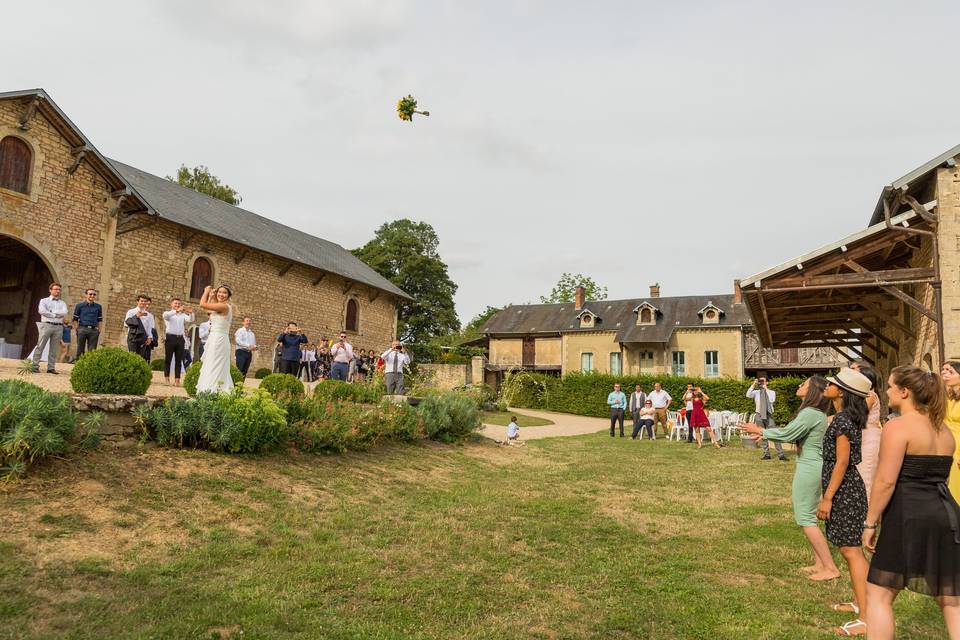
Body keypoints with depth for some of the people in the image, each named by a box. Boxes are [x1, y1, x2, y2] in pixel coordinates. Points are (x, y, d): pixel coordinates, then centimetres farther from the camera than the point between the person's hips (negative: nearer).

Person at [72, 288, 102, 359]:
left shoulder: (98, 307, 13)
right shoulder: (79, 306, 8)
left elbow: (100, 320, 15)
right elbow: (75, 319, 7)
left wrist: (99, 330, 5)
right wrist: (76, 330, -1)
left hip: (94, 330, 1)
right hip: (82, 329, -1)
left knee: (92, 351, 1)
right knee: (80, 350, 2)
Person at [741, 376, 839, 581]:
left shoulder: (810, 413, -21)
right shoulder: (817, 413, 11)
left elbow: (787, 434, -18)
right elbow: (791, 432, 15)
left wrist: (760, 430, -7)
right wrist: (764, 432, 9)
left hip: (809, 468, -10)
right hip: (815, 466, 10)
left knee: (805, 518, -3)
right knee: (809, 516, 17)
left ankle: (830, 568, 1)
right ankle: (819, 563, 23)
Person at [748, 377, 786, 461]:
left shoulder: (771, 392, 3)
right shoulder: (756, 392, 6)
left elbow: (772, 400, -17)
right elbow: (748, 395, -14)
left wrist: (766, 389, -16)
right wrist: (753, 385, -18)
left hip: (768, 415, -2)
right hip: (759, 415, 2)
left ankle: (780, 454, -2)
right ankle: (766, 454, 17)